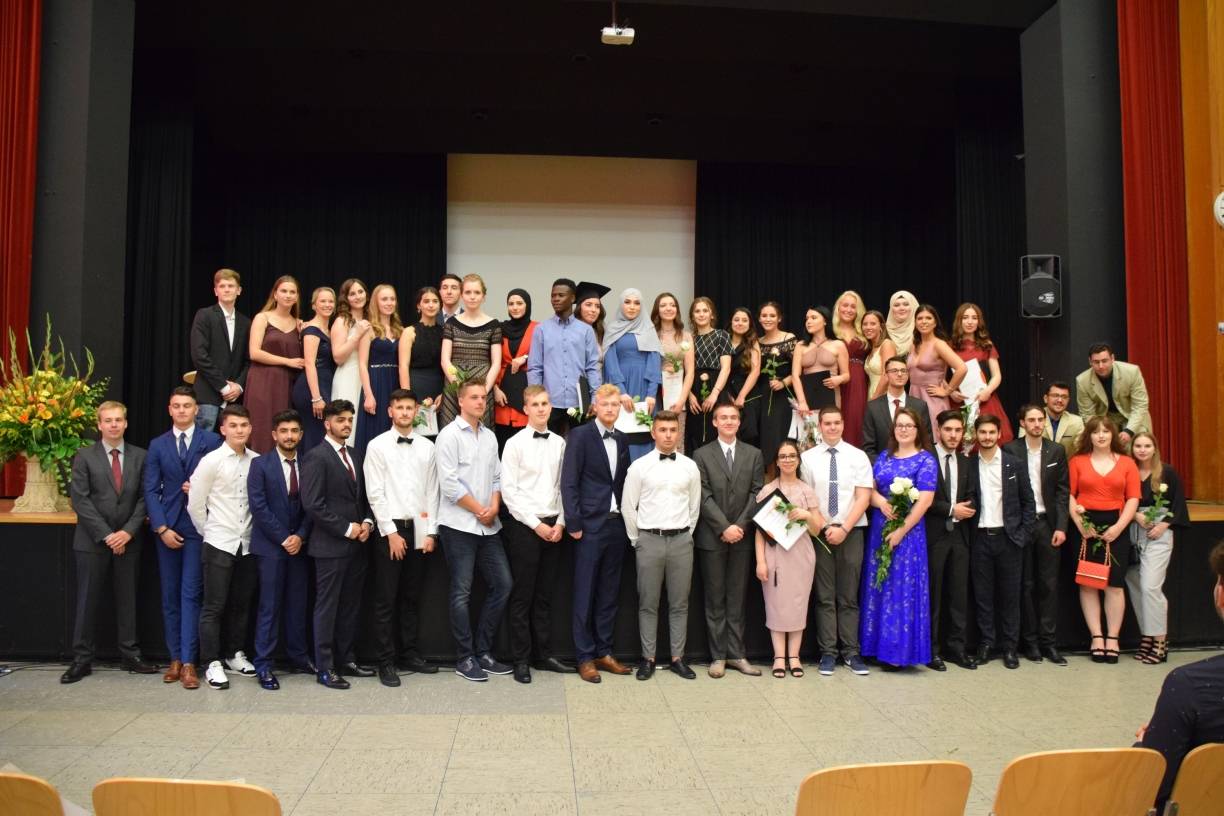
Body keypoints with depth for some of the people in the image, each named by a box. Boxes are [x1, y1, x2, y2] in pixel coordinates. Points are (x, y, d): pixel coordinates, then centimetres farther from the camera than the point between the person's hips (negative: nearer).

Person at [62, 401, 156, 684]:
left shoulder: (140, 456, 5)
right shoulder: (85, 456, 0)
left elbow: (144, 498, 3)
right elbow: (80, 500, -6)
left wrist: (128, 532, -10)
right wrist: (106, 535, -12)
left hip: (127, 540, 2)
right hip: (92, 541, -1)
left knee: (127, 599, 8)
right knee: (87, 600, 3)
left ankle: (131, 655, 15)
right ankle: (82, 659, 12)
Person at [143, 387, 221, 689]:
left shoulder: (211, 441, 1)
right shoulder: (157, 445, 9)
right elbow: (151, 490, 4)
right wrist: (161, 528, -6)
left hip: (198, 527, -3)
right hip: (167, 527, 3)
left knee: (190, 594, -5)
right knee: (170, 596, 8)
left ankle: (188, 662, -3)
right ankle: (175, 658, 16)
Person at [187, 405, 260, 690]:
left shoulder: (257, 461, 1)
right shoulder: (211, 461, -8)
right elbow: (195, 504, -3)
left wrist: (257, 532, 5)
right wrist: (210, 533, 4)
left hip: (247, 544, 4)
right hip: (219, 544, -3)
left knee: (241, 604, 13)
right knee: (214, 607, 1)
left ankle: (235, 654, 28)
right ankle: (212, 663, 11)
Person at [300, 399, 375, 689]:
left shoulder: (356, 456, 14)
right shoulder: (316, 457, -9)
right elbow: (312, 504, -16)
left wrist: (366, 522, 0)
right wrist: (346, 529, -14)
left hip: (356, 545, 7)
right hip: (330, 546, -7)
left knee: (350, 606, 12)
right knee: (327, 607, 1)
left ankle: (346, 660, 22)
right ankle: (324, 668, 9)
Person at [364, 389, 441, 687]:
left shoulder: (427, 447, 8)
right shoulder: (377, 446, -2)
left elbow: (432, 492, 7)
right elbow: (375, 494, -6)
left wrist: (431, 531, 1)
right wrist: (391, 532, -10)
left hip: (419, 529, 4)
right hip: (390, 528, -3)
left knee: (412, 596, 12)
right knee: (386, 599, 1)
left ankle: (409, 653, 22)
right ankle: (387, 661, 8)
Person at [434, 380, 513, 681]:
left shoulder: (489, 436, 12)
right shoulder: (450, 435, -7)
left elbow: (497, 478, 13)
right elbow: (449, 483, -14)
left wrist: (494, 508, -5)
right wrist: (479, 510, -10)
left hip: (488, 526, 7)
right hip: (459, 525, -6)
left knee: (502, 584, 6)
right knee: (462, 592, 0)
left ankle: (483, 652, 17)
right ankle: (465, 658, 11)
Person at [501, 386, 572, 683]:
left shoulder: (559, 443, 6)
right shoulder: (515, 443, -5)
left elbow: (563, 486, 9)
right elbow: (509, 491, -9)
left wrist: (560, 523, -2)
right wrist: (536, 525, -11)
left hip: (553, 527, 4)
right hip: (524, 526, -4)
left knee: (545, 595, 12)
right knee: (523, 596, 2)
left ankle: (545, 653, 21)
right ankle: (521, 659, 11)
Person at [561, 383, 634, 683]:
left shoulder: (622, 440, 12)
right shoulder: (580, 435, -5)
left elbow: (623, 481, 13)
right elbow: (569, 482, -8)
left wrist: (628, 520, 5)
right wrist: (574, 523, -12)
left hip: (617, 524, 5)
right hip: (590, 524, -5)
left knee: (609, 593, 11)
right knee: (585, 593, 2)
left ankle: (604, 652, 21)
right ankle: (585, 657, 11)